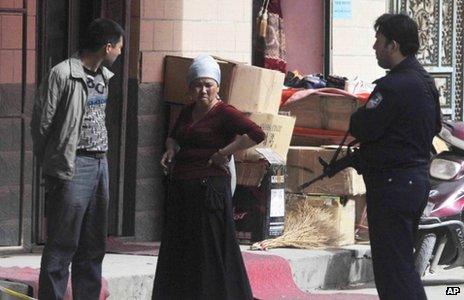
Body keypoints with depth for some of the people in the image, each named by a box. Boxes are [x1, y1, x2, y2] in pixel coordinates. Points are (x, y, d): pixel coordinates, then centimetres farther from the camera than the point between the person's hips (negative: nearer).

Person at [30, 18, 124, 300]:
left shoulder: (102, 76, 13)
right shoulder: (62, 74, -12)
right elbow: (41, 123, -9)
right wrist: (53, 165, -2)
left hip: (100, 164, 8)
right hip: (73, 168, -8)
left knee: (93, 247, 11)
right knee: (62, 245, -6)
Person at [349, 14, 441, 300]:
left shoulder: (393, 86, -20)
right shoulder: (426, 81, 11)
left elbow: (361, 129, -19)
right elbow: (436, 126, 22)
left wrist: (360, 113, 1)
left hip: (393, 183, -10)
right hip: (419, 177, 10)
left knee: (392, 268, -7)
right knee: (404, 262, 19)